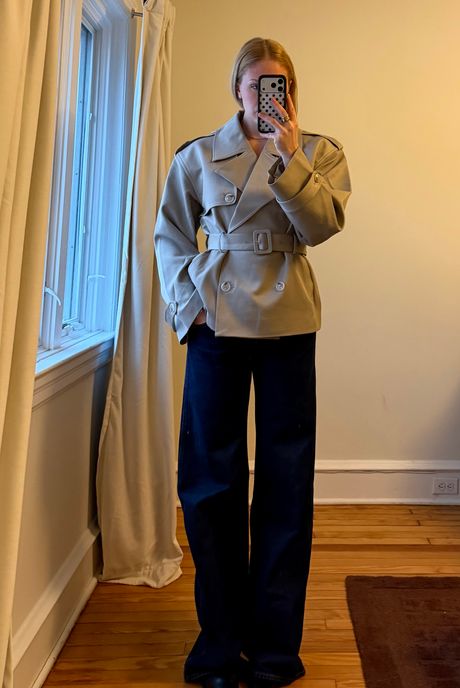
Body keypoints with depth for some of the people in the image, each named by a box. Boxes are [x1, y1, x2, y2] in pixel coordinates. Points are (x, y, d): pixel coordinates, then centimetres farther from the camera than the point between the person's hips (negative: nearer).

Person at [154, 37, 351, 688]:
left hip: (287, 323, 0)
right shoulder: (198, 155, 10)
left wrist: (288, 156, -14)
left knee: (286, 478, 3)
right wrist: (187, 302, -1)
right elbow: (170, 233, 11)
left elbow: (322, 225, -6)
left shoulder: (320, 152, 10)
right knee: (211, 477, 3)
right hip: (217, 321, 1)